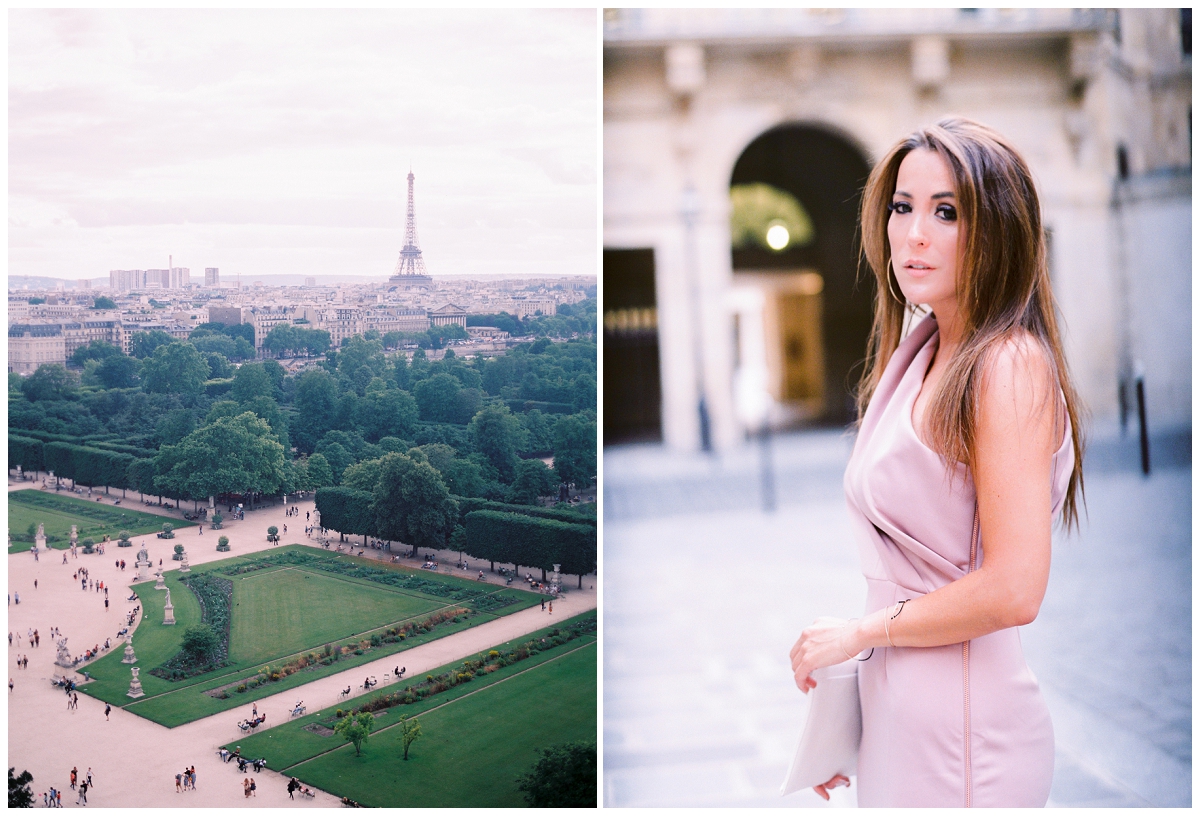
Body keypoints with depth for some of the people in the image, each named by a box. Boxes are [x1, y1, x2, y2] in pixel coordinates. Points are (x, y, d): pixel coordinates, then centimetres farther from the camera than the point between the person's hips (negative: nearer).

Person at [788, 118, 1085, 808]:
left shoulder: (1011, 366, -17)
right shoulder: (919, 353, 8)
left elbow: (1013, 589, -23)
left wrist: (858, 632, -11)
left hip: (964, 730, -8)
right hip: (894, 703, 8)